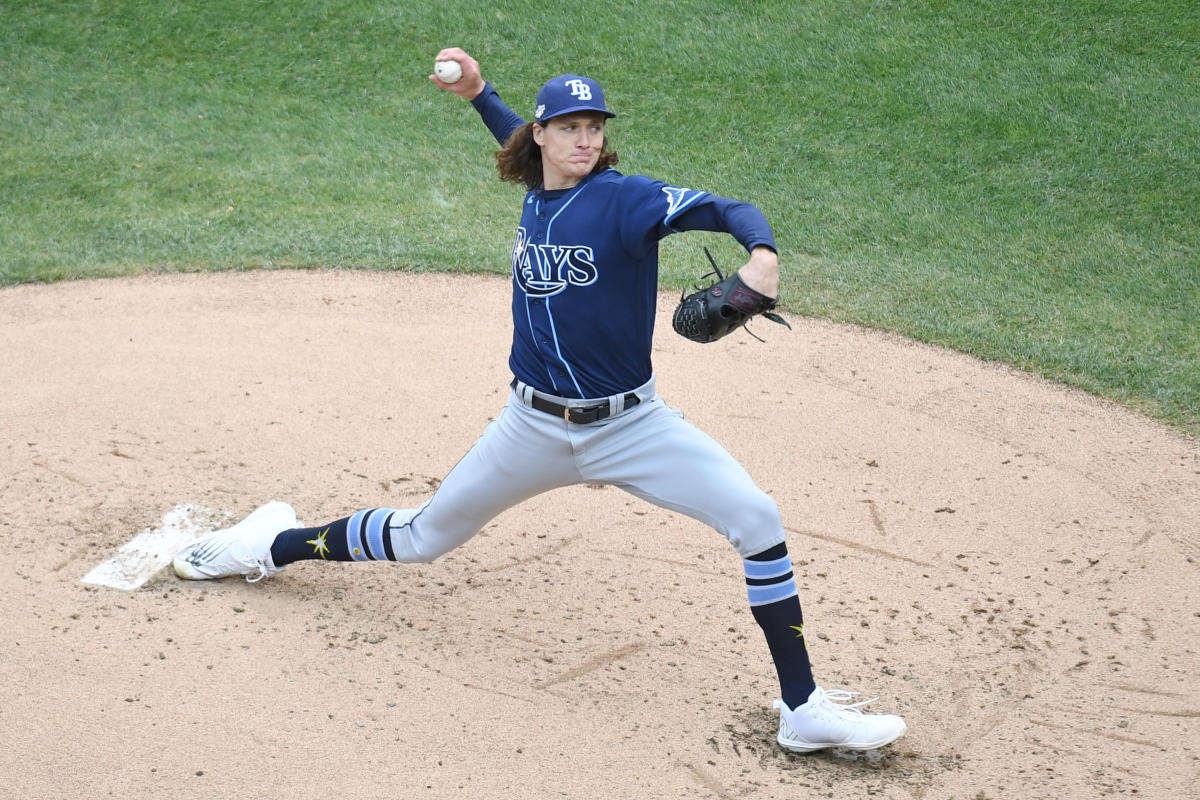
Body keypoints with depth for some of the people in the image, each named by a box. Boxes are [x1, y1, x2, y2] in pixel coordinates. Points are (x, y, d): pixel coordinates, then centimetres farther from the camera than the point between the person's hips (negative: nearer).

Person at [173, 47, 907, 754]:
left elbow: (728, 210, -29)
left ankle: (804, 710, -11)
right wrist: (479, 94, 17)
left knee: (758, 519, -20)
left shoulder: (626, 199, -15)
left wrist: (762, 254, -49)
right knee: (422, 538, 16)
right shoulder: (536, 197, 2)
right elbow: (526, 149, 28)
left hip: (631, 425, -4)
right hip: (535, 426, 4)